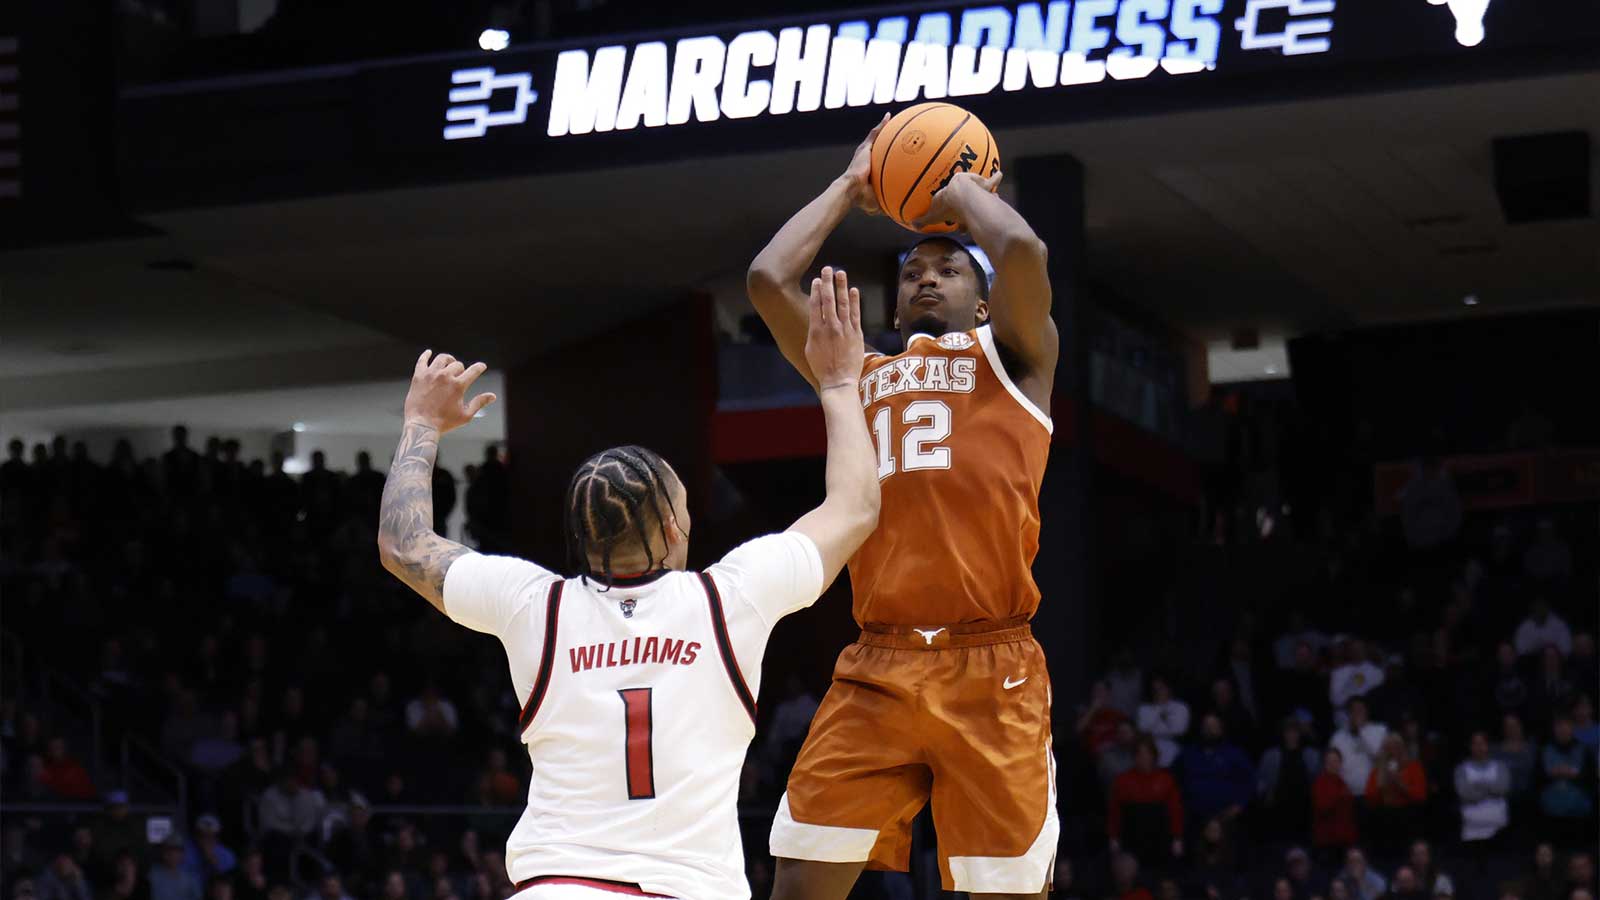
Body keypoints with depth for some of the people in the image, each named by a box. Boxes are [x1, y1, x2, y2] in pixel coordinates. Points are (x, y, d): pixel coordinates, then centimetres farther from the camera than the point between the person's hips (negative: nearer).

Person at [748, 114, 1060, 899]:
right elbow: (768, 279, 12)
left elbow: (1023, 251, -7)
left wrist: (962, 190, 13)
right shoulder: (861, 376, 23)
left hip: (989, 670, -3)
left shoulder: (1013, 357, 13)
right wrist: (851, 186, 23)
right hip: (876, 668, 3)